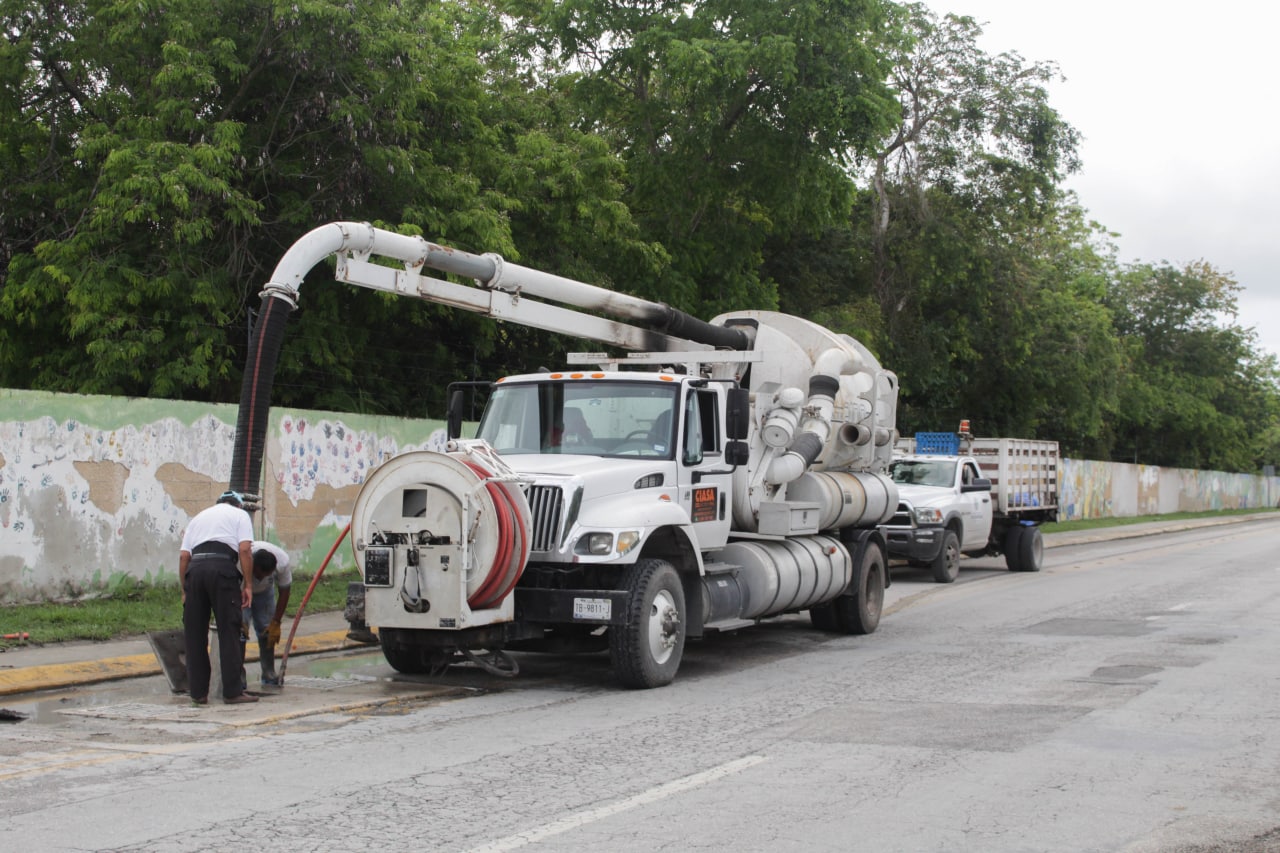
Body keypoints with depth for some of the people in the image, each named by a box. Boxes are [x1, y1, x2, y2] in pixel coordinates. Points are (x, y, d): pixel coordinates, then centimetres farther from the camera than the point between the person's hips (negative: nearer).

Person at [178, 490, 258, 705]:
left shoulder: (199, 516, 30)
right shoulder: (240, 515, 19)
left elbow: (183, 555, 18)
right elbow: (245, 550, 2)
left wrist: (185, 590, 20)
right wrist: (247, 585, 3)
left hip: (194, 568, 4)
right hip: (223, 567, -4)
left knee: (194, 634, 10)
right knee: (229, 632, 0)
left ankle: (198, 692, 13)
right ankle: (233, 691, 1)